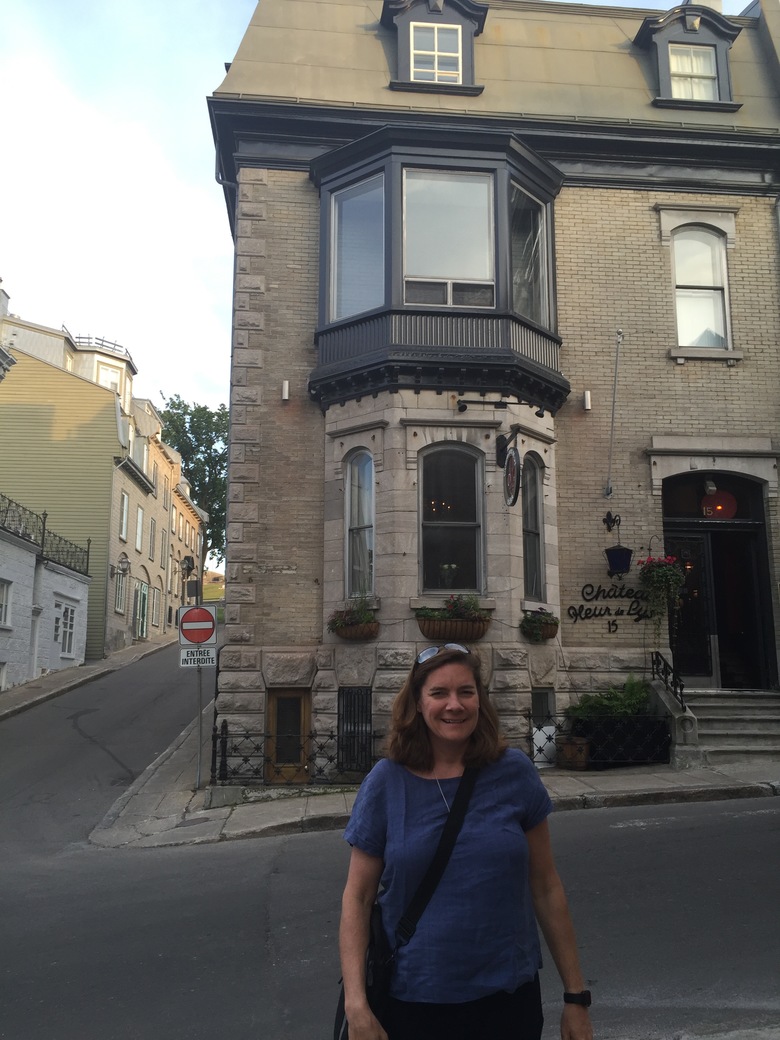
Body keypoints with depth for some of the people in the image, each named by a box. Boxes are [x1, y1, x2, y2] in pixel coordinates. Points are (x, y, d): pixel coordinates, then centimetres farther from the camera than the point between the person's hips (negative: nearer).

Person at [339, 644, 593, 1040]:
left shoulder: (514, 772, -8)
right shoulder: (386, 782, -9)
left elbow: (546, 888, -1)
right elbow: (357, 898, -4)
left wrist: (576, 995, 2)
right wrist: (356, 1004, -11)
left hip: (509, 996, 1)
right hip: (413, 1000, 0)